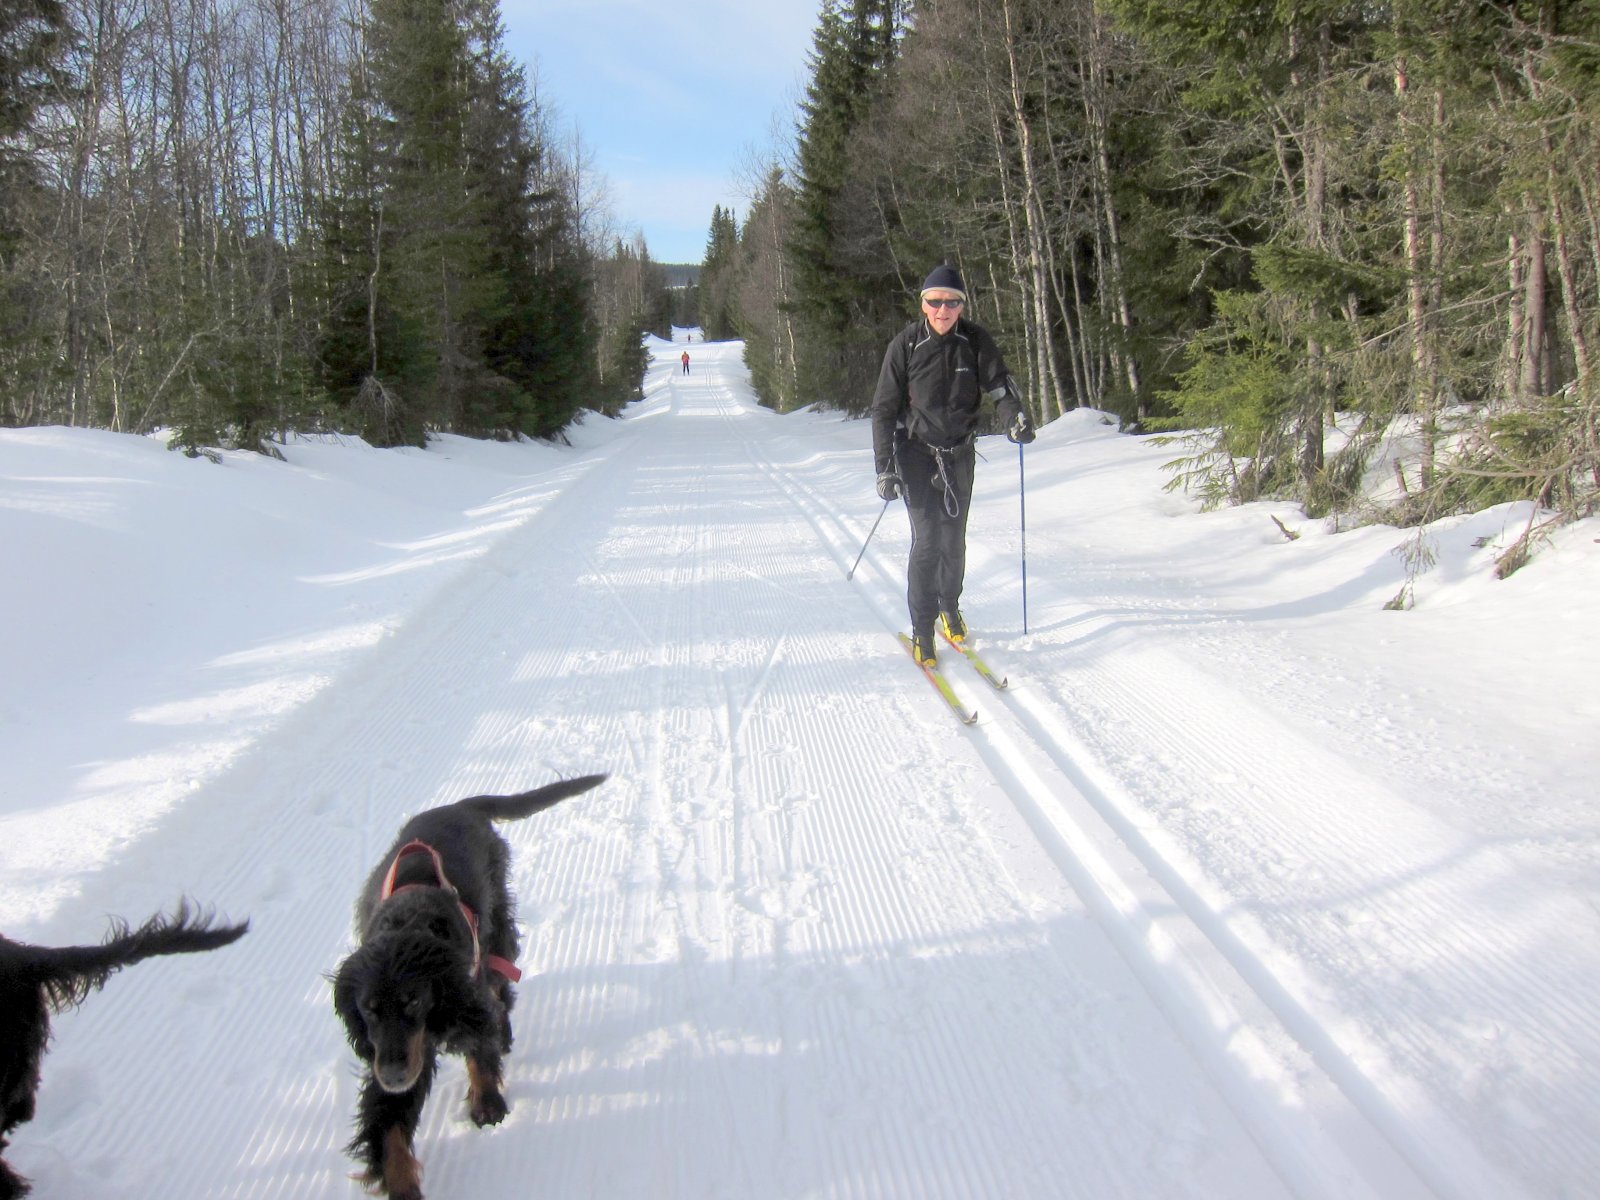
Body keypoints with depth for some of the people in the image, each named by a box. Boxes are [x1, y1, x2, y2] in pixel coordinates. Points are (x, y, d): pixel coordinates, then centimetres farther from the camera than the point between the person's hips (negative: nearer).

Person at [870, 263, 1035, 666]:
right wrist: (884, 467, -12)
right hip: (917, 452, -2)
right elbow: (884, 409, -8)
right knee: (927, 539, -10)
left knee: (954, 539, 10)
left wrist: (1014, 416, -36)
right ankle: (921, 628, 1)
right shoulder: (905, 344, -11)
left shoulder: (976, 341, -6)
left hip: (960, 453, 3)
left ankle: (949, 606, 34)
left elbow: (998, 385, -13)